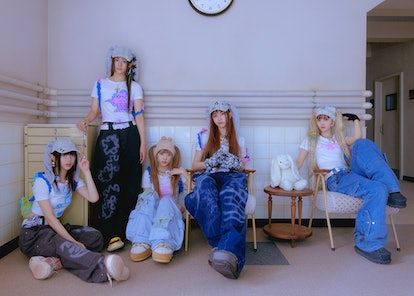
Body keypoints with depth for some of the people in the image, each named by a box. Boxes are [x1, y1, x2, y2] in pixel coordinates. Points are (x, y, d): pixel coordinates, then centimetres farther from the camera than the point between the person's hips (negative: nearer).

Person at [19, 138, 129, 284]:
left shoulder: (73, 180, 4)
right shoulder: (42, 181, -14)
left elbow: (93, 198, -12)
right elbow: (50, 217, -20)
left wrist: (86, 171, -13)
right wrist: (73, 242, -25)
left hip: (55, 227, 7)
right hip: (33, 233, -7)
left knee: (95, 237, -18)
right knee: (63, 245, -39)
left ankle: (53, 261, -33)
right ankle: (104, 267, -61)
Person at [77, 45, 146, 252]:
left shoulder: (134, 87, 12)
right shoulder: (100, 84, 14)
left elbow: (139, 116, 5)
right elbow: (94, 110, 11)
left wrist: (143, 143, -1)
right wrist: (86, 121, -12)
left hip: (129, 134, 0)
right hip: (107, 133, 0)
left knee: (129, 184, -2)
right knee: (109, 180, -13)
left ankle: (125, 230, 6)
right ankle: (112, 234, -12)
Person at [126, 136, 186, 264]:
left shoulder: (177, 173, 16)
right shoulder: (149, 173, 14)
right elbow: (147, 194, 5)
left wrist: (184, 174, -5)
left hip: (171, 209, 0)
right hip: (152, 209, 1)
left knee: (166, 201, -35)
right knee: (149, 195, -31)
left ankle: (163, 243, -61)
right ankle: (142, 241, -47)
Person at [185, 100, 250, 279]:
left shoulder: (238, 140, 22)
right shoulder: (205, 137, 20)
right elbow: (195, 165, 17)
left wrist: (234, 163, -4)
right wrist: (211, 162, -4)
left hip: (232, 177, 0)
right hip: (210, 177, 0)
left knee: (230, 195, -42)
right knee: (204, 185, -42)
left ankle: (228, 251, -66)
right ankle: (228, 250, -54)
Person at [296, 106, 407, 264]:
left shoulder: (339, 139, 30)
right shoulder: (311, 140, 19)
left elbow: (357, 137, 8)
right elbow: (298, 163, 9)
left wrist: (355, 118, 15)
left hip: (352, 174, 4)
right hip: (336, 180, -4)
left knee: (362, 144, -23)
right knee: (377, 190, -32)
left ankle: (391, 190, -26)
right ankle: (369, 244, -30)